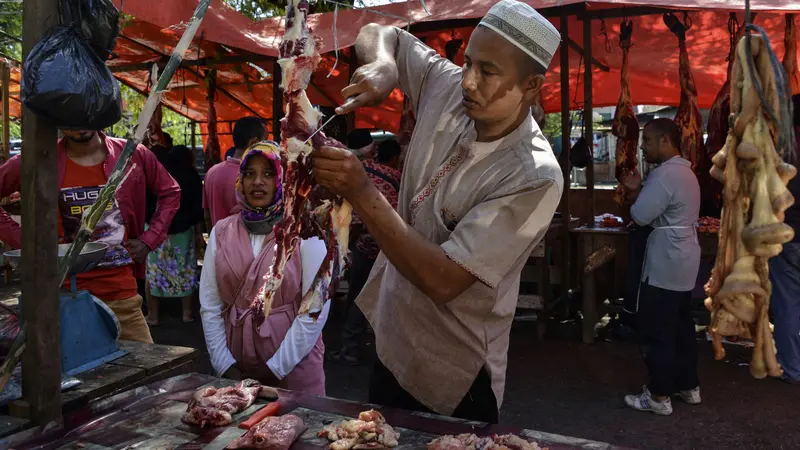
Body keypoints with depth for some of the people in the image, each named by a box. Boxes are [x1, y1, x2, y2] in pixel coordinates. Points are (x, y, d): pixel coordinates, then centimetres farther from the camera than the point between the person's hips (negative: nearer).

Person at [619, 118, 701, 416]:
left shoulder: (665, 174, -20)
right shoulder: (684, 171, 15)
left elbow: (640, 215, -21)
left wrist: (634, 191, -3)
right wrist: (638, 192, 6)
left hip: (664, 266, -10)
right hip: (682, 264, 10)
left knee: (656, 332, -2)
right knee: (681, 327, 17)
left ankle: (659, 396, 7)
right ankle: (688, 386, 28)